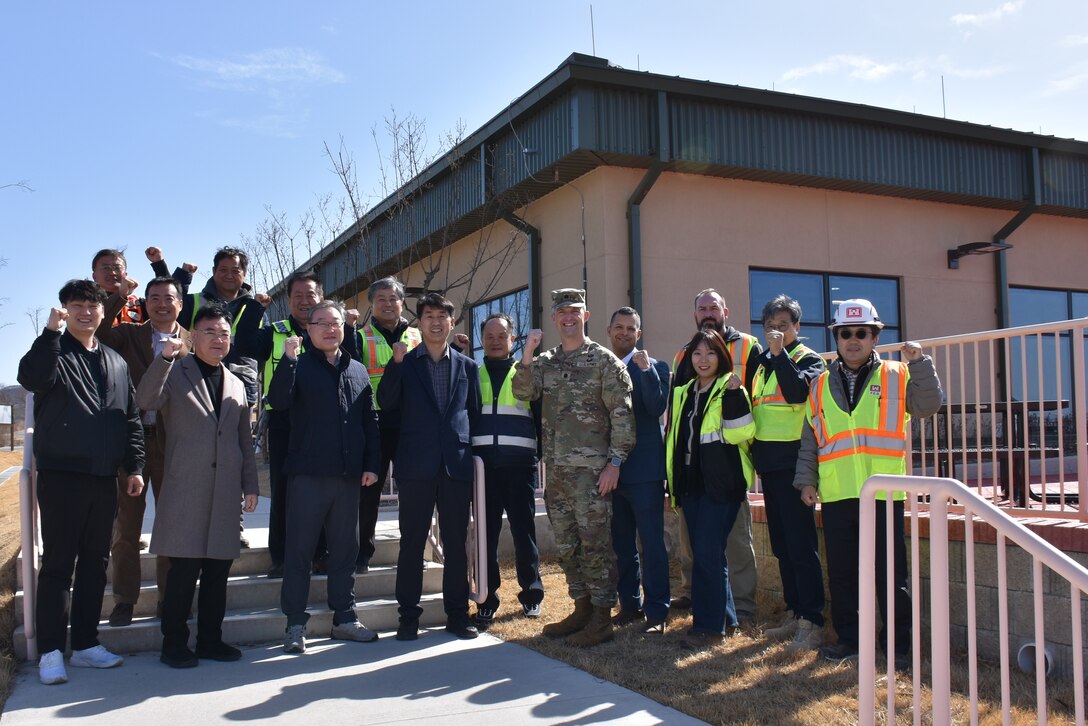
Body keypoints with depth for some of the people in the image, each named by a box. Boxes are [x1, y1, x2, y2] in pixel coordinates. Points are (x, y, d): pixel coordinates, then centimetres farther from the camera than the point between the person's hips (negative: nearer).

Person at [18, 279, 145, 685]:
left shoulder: (115, 362, 17)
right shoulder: (53, 351, 2)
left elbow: (131, 419, 17)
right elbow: (31, 378, -22)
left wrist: (134, 466, 10)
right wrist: (51, 331, -28)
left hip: (104, 479, 5)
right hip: (61, 475, -5)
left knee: (95, 563, 9)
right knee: (58, 563, -2)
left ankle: (85, 644, 18)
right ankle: (50, 651, 4)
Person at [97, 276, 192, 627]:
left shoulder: (193, 343, 6)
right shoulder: (127, 334, 6)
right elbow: (96, 332, -12)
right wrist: (119, 296, -14)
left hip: (173, 442, 0)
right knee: (125, 523, 6)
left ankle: (169, 597, 19)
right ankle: (124, 599, 17)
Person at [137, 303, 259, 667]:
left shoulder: (236, 384, 19)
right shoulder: (174, 372, 5)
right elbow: (146, 401, -14)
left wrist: (250, 484, 13)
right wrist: (165, 357, -24)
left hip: (226, 489, 4)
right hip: (186, 487, -4)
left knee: (218, 569, 7)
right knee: (184, 568, -4)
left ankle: (210, 639, 18)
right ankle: (174, 644, 8)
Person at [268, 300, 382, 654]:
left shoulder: (358, 371, 13)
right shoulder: (298, 366, 1)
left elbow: (370, 421, 13)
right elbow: (278, 402, -17)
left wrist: (371, 464, 5)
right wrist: (288, 358, -24)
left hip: (349, 476, 4)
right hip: (308, 475, -4)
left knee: (345, 549, 11)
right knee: (299, 549, 1)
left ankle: (344, 618, 22)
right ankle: (296, 624, 9)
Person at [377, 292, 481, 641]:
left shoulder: (468, 366, 12)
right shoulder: (404, 363, 7)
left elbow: (475, 415, 14)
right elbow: (387, 404, -6)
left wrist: (474, 457, 10)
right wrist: (395, 362, -16)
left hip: (457, 465, 2)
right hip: (416, 465, -1)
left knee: (456, 544, 7)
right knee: (412, 543, 3)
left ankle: (457, 614, 16)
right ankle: (408, 616, 11)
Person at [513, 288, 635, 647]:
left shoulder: (604, 360, -3)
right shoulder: (545, 362, 13)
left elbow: (622, 414, -7)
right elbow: (523, 393, -3)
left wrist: (615, 462, -13)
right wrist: (527, 354, -16)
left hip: (592, 469, -6)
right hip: (556, 470, 6)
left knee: (595, 543, -3)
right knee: (566, 545, 13)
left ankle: (602, 618, 6)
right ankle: (581, 608, 25)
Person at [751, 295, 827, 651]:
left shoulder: (808, 359, -3)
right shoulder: (763, 364, 18)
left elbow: (797, 391, -23)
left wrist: (779, 353, -23)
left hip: (793, 463, -8)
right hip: (769, 463, 8)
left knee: (801, 545, -7)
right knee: (781, 545, 13)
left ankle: (812, 623, -3)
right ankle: (795, 614, 22)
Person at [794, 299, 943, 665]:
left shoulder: (897, 376, 7)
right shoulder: (822, 386, 13)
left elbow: (928, 405, -5)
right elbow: (809, 439, 15)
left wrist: (920, 363, -12)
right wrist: (806, 479, 8)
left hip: (884, 494, -3)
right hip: (836, 496, 3)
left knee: (890, 573, 2)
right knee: (841, 573, 9)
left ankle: (899, 643, 14)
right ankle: (848, 638, 22)